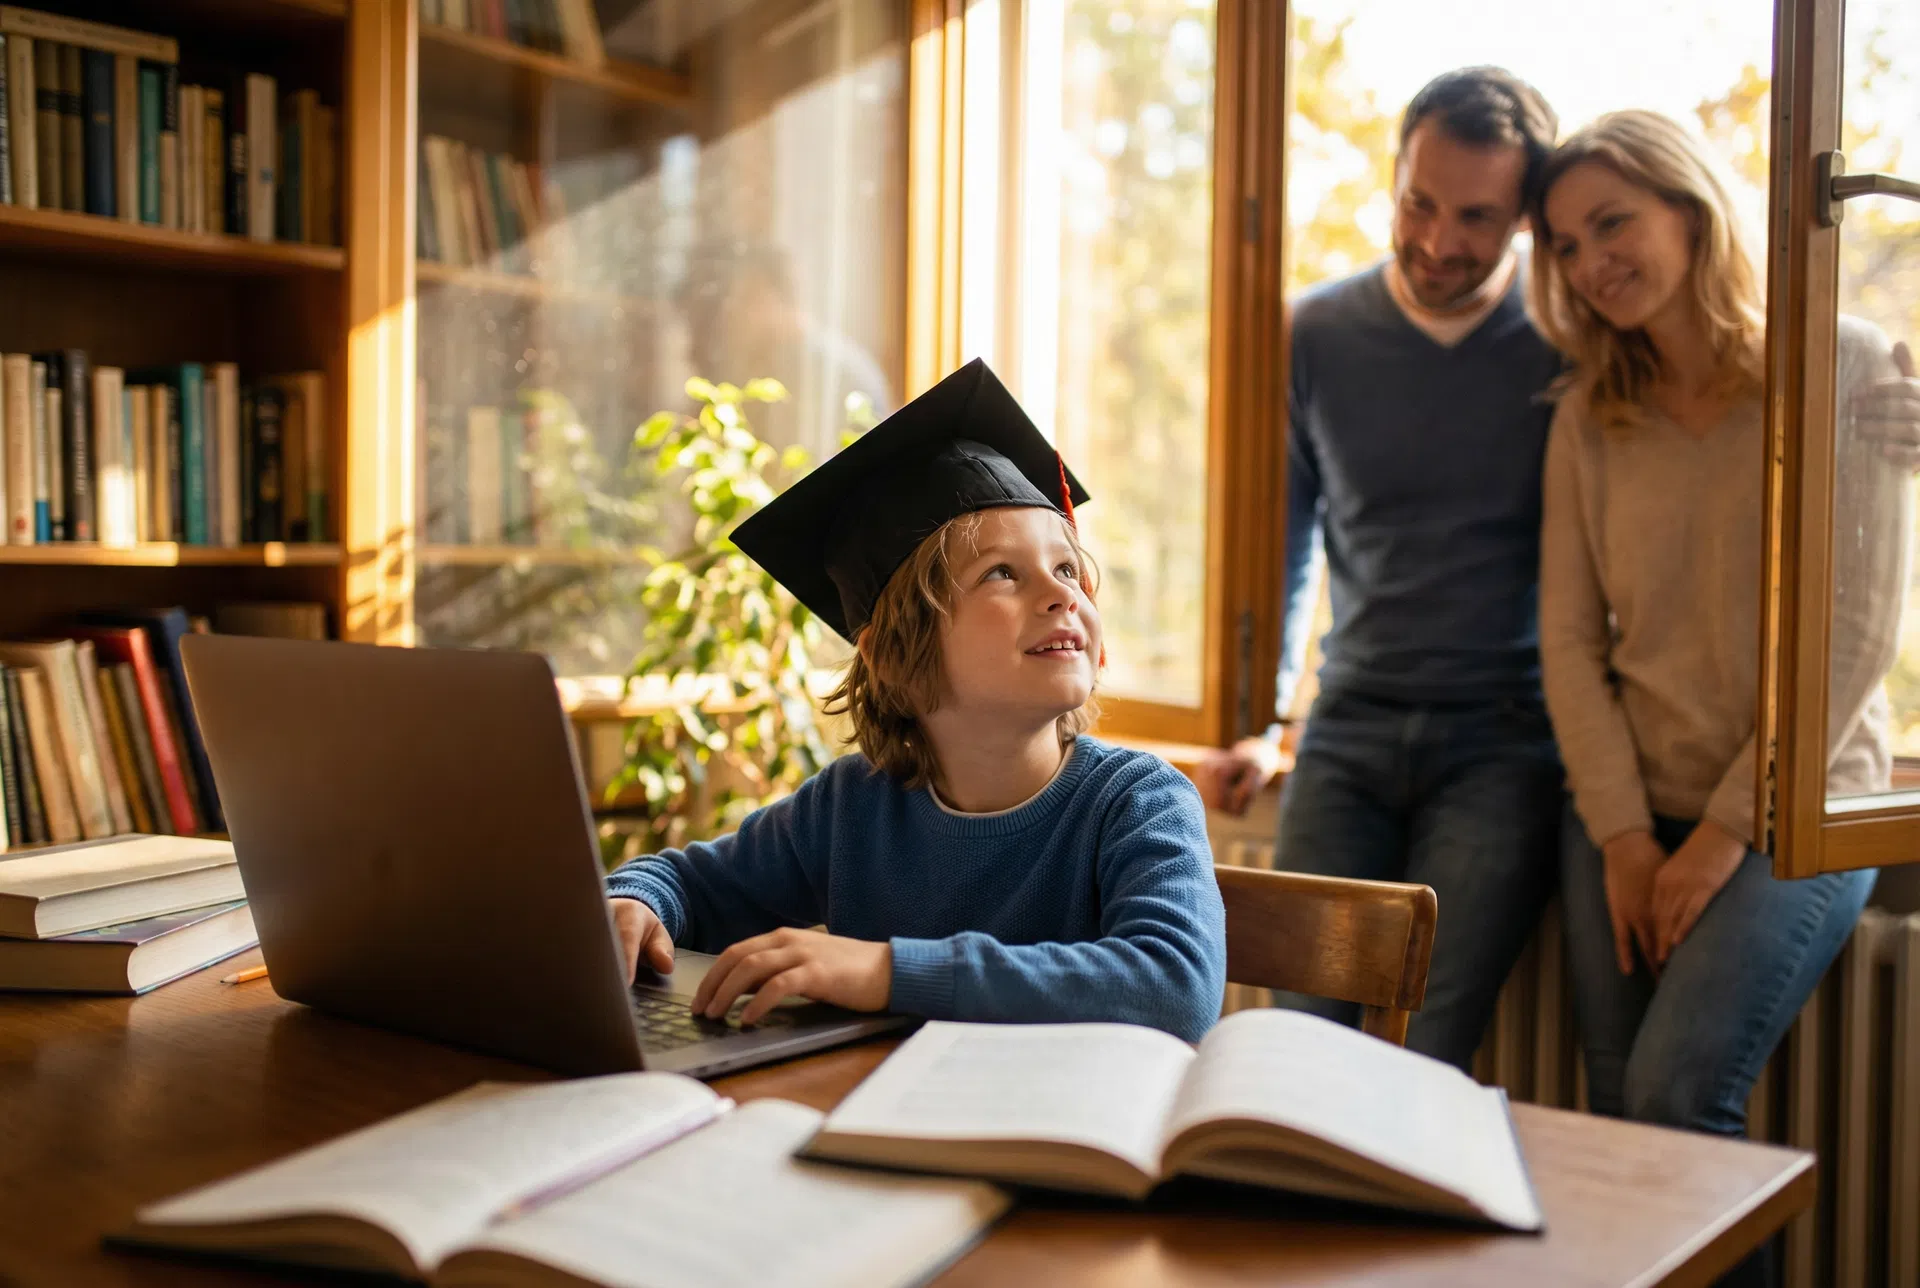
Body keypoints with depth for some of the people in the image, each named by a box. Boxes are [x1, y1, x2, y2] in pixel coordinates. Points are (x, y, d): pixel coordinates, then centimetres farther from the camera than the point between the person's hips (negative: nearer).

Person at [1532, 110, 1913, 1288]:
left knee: (1673, 1100, -19)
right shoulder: (1590, 415, 9)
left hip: (1792, 812, -4)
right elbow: (1569, 634, 5)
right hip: (1628, 813, 4)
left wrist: (1727, 832, -11)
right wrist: (1622, 835, -5)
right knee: (1621, 1121, -1)